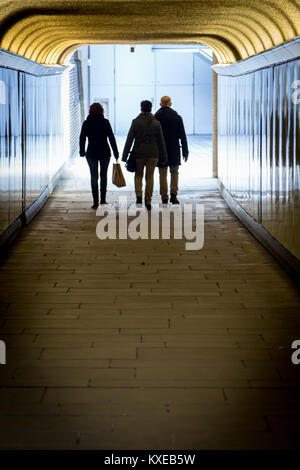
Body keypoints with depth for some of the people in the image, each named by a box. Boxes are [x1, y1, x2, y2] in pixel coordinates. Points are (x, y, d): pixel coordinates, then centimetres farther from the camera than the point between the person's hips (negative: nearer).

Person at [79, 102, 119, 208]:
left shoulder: (86, 123, -3)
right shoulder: (105, 122, -5)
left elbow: (82, 138, 2)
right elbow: (111, 138, -6)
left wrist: (82, 151, 15)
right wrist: (115, 152, 0)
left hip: (91, 153, 0)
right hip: (105, 152, 0)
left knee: (94, 176, 4)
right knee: (104, 175, 16)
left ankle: (96, 201, -1)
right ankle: (103, 199, 17)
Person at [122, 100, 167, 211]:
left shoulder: (136, 122, -5)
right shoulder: (156, 123, -1)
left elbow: (129, 140, -7)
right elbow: (161, 142, 2)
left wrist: (125, 155, -4)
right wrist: (164, 157, 9)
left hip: (139, 153, -1)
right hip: (153, 154, 1)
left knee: (138, 175, 17)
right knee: (150, 177, 8)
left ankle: (139, 195, -3)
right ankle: (148, 201, 7)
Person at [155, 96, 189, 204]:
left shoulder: (155, 117, -3)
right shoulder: (177, 117, -2)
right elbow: (182, 135, -2)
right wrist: (185, 151, 3)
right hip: (174, 150, 0)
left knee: (163, 175, 6)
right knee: (174, 173, 14)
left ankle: (164, 198, 4)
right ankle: (173, 195, 1)